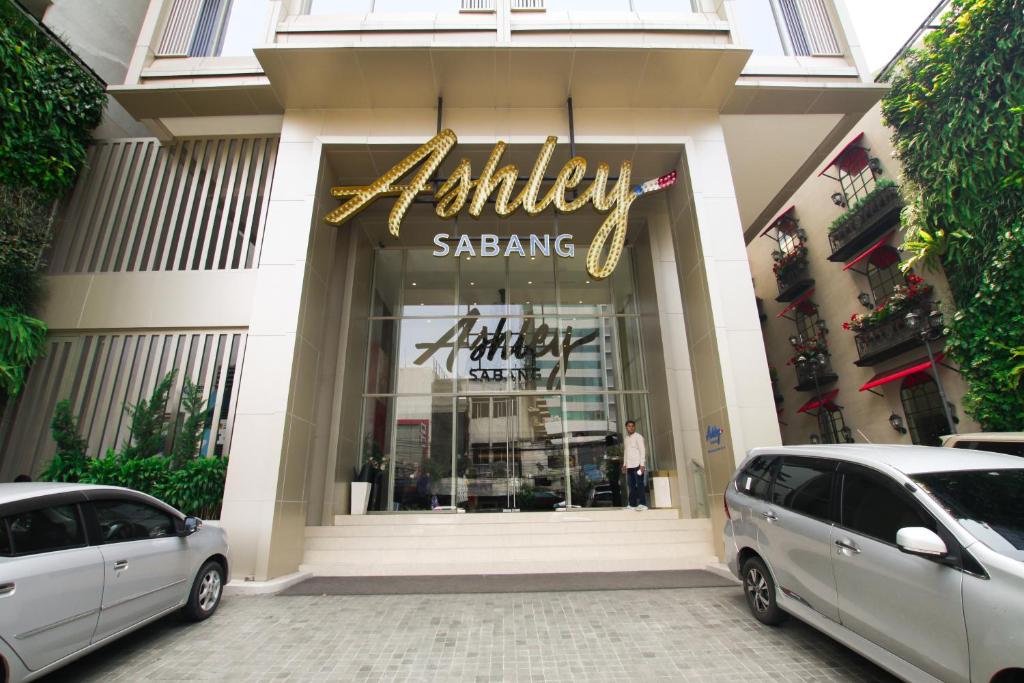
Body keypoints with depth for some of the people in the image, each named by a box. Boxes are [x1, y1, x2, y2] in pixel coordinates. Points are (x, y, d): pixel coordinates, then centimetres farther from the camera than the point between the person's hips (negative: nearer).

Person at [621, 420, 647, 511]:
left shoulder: (638, 437, -3)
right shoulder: (626, 438, 16)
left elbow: (642, 450, -9)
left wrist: (642, 464, -17)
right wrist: (624, 463, 14)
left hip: (637, 465, -6)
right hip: (629, 466, 6)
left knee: (640, 484, -6)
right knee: (631, 485, 7)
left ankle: (642, 504, -3)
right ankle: (632, 504, 12)